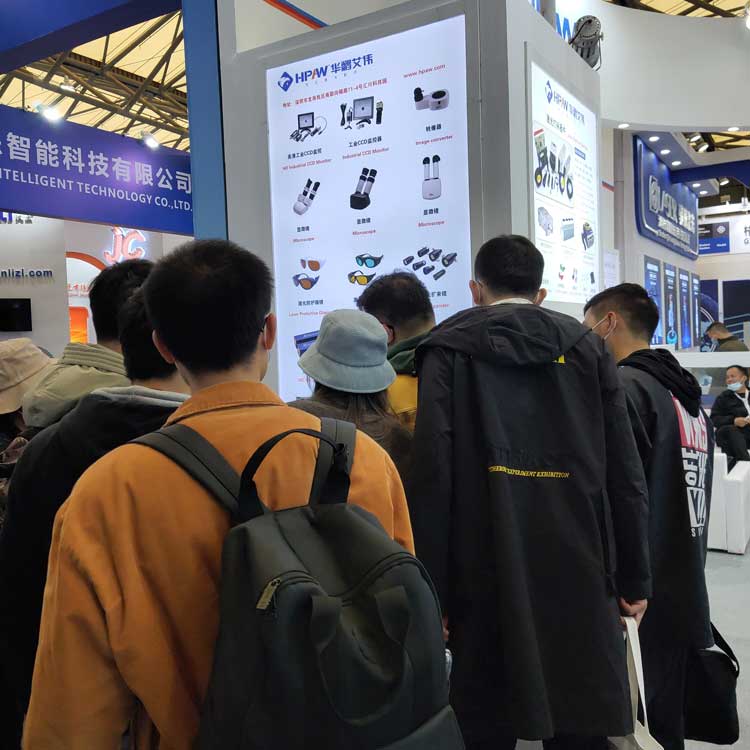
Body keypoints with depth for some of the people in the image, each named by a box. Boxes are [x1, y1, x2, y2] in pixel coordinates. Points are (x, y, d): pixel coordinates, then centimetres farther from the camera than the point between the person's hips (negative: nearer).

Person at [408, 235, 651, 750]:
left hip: (488, 578, -2)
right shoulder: (586, 347, 6)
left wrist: (432, 591, -5)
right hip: (580, 573, 3)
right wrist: (634, 580, 11)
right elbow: (625, 476, 4)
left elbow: (432, 476, -10)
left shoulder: (449, 350, -1)